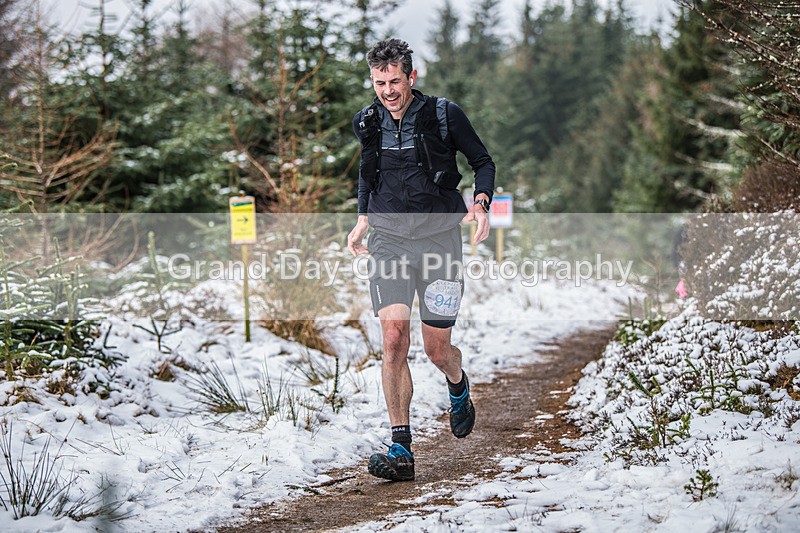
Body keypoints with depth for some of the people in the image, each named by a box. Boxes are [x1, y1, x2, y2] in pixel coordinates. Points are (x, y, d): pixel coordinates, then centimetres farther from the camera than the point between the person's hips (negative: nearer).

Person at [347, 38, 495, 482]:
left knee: (437, 349, 2)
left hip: (438, 237, -2)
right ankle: (401, 450, -12)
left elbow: (483, 162, 6)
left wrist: (481, 203, -12)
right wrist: (363, 218, 15)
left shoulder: (444, 115, -5)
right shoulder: (368, 122, 5)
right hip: (389, 239, 2)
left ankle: (458, 386, 41)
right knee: (394, 338, -14)